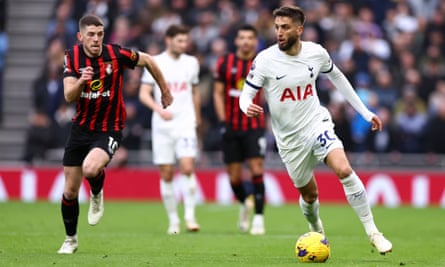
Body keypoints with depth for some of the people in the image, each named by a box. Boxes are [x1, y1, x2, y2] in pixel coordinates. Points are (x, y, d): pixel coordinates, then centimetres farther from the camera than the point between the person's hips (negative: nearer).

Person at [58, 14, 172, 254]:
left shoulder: (116, 54, -15)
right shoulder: (72, 57, -7)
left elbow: (148, 61, 3)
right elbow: (68, 97, -13)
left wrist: (165, 91, 14)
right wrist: (80, 81, -35)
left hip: (108, 130, -3)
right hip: (80, 128, 4)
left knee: (90, 169, -33)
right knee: (70, 191, 6)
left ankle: (97, 195, 2)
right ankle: (70, 239, 28)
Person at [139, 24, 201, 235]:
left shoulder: (191, 62, 9)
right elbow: (143, 94, -4)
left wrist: (197, 120, 24)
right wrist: (159, 109, -22)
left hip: (185, 123, 1)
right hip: (162, 125, -1)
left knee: (188, 168, -17)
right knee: (166, 175, 1)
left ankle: (189, 216, -9)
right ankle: (173, 220, 12)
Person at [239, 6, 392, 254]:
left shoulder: (316, 53, -6)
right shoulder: (265, 60, -13)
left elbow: (337, 77, 12)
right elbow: (246, 94, -9)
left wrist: (365, 112, 14)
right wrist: (247, 107, -35)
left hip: (317, 123, 0)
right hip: (289, 138, 0)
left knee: (344, 170, -25)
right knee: (309, 194, 9)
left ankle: (373, 232, -16)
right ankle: (316, 230, 44)